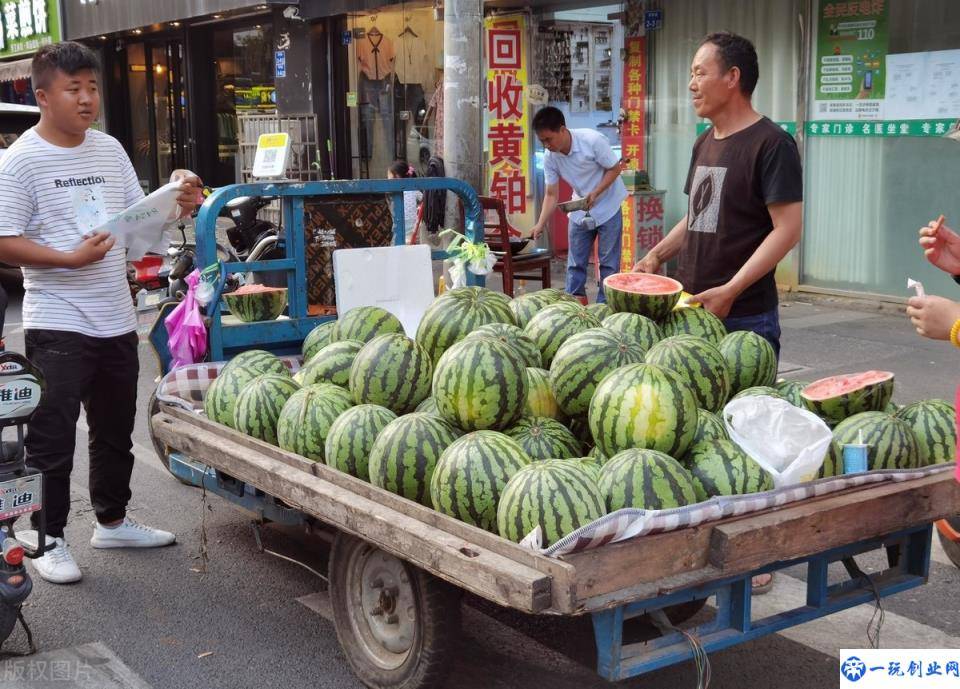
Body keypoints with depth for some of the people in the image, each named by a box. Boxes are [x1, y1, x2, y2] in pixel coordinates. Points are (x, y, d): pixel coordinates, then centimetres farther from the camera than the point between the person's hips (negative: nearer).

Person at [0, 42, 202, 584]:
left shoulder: (110, 149, 9)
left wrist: (177, 206, 0)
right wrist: (69, 259, -25)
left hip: (117, 320, 7)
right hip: (57, 326, -6)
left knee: (116, 432, 19)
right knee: (52, 441, 1)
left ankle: (112, 521, 35)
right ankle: (49, 540, 15)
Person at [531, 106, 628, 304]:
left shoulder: (593, 140, -26)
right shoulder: (549, 157, -12)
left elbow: (614, 169, -15)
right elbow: (552, 195, -7)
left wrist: (595, 193, -27)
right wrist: (541, 225, -18)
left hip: (607, 207, -4)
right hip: (579, 210, 4)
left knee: (608, 263, -1)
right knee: (575, 263, 6)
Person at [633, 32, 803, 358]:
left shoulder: (771, 144, -10)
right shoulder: (704, 143, 15)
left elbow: (787, 230, -16)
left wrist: (730, 291, -22)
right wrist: (656, 256, 8)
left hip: (745, 318, -7)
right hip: (690, 308, 7)